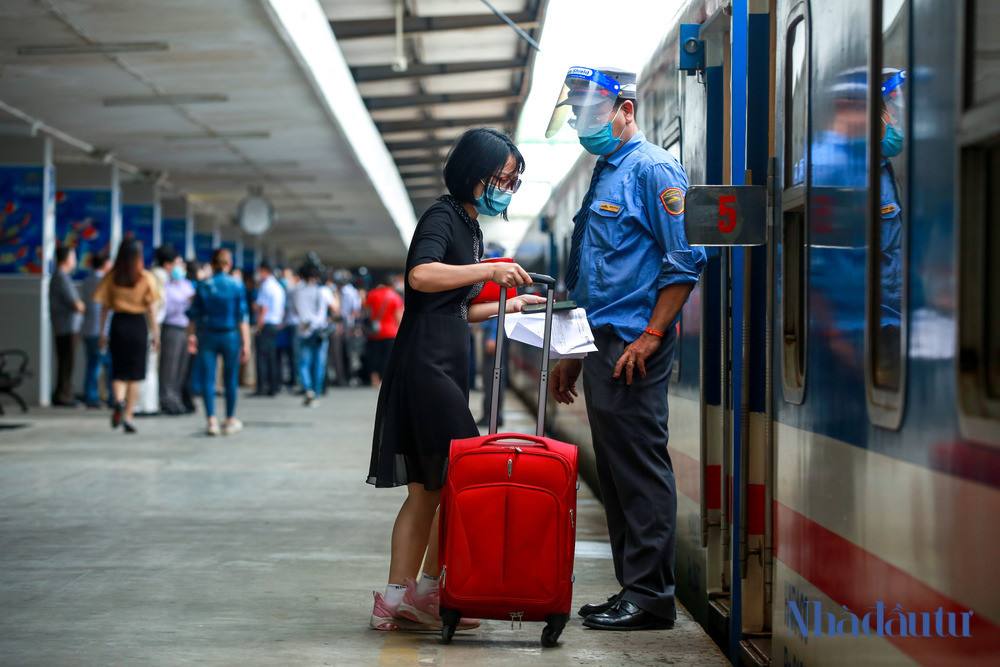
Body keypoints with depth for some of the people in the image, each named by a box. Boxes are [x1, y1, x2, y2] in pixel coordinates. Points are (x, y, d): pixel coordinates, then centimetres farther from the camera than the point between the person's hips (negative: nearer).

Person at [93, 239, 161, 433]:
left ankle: (119, 400, -16)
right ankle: (128, 416, 5)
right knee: (135, 374, 6)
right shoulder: (146, 278, -4)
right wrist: (155, 333, 3)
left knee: (118, 371, 11)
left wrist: (102, 333, 8)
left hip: (118, 323, 1)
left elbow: (105, 307, 2)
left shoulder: (111, 277, 0)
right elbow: (151, 308, -3)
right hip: (138, 324, -1)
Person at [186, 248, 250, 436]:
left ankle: (211, 421, -5)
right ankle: (230, 421, 19)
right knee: (230, 379, 10)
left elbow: (194, 314, 1)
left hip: (207, 336, 0)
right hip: (230, 336, 0)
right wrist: (246, 343, -2)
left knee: (208, 378, 3)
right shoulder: (237, 285, -4)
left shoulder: (203, 285, -1)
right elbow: (243, 316, -5)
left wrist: (191, 336, 12)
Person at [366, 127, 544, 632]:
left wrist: (510, 305, 21)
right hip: (426, 365, -10)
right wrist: (490, 270, -22)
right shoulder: (442, 217, -7)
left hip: (444, 369, 10)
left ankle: (396, 600, 8)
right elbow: (422, 275, -27)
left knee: (427, 489, 7)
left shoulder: (470, 227, 22)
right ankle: (426, 591, -2)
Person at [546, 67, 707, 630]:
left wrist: (651, 337, -18)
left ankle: (651, 596, -3)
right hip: (603, 346, 10)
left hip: (634, 348, -10)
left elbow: (687, 259, -15)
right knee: (615, 472, 10)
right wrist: (573, 355, 22)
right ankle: (632, 589, 16)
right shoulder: (603, 175, 20)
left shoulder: (652, 169, -8)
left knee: (641, 468, -7)